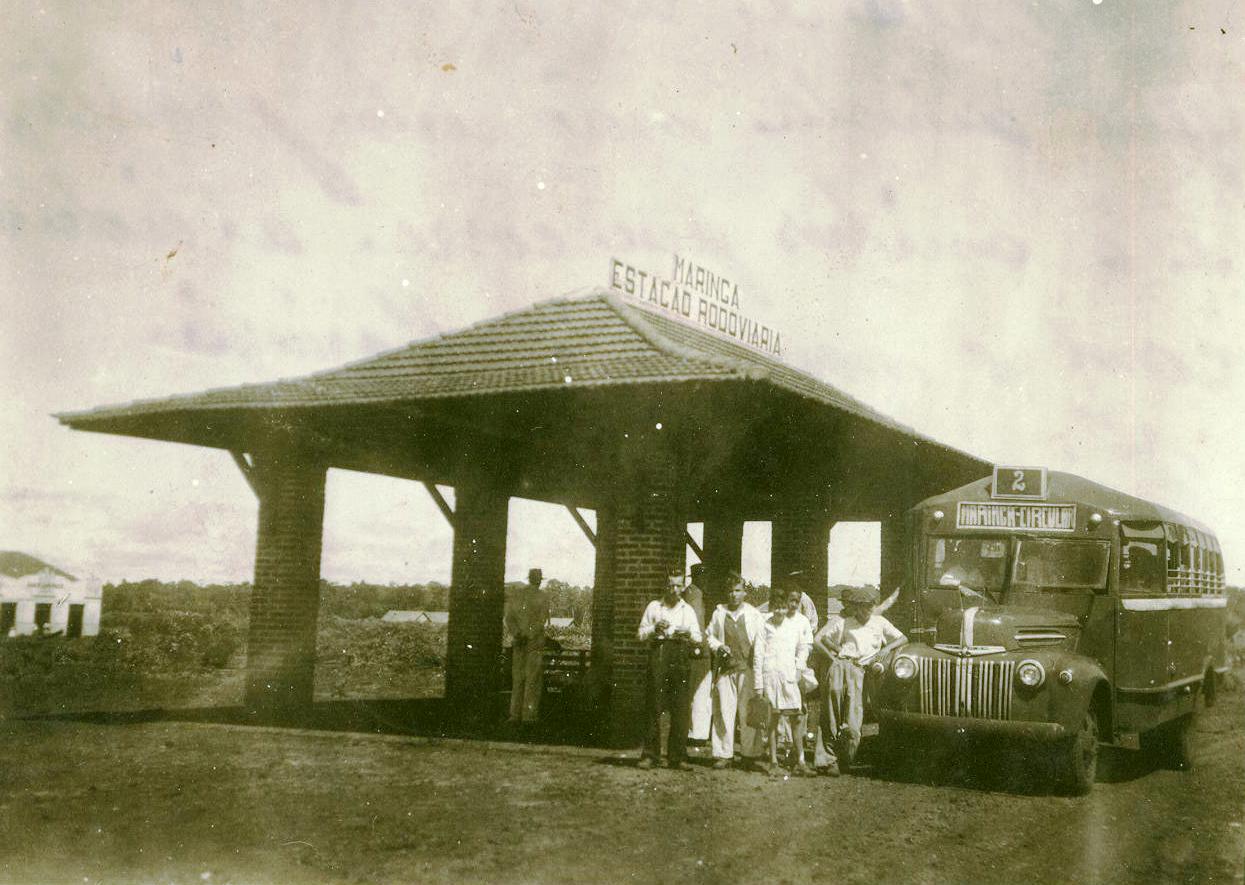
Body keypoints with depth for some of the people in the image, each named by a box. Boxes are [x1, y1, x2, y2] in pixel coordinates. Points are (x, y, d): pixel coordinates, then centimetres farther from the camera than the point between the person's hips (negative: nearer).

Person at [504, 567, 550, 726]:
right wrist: (530, 636, -13)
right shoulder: (543, 596, -4)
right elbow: (542, 620, -15)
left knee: (518, 679, 9)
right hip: (536, 642, -4)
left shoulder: (516, 595, 9)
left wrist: (517, 634, -12)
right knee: (533, 679, -1)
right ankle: (529, 715, -5)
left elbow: (508, 617, -3)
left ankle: (515, 714, 4)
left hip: (519, 641, 4)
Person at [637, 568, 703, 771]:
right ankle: (650, 754, 1)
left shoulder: (688, 610, 18)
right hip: (658, 654, -2)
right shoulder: (654, 606, 13)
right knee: (655, 706, -5)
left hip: (680, 657, 2)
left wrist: (689, 634, -10)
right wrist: (655, 629, -9)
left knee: (681, 708, -3)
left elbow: (698, 638, 12)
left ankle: (677, 756, 2)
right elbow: (641, 634, 9)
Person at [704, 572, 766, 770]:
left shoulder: (754, 615, 2)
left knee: (748, 712, 1)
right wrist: (718, 646, -1)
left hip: (747, 669, -2)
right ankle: (723, 754, 6)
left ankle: (750, 754, 10)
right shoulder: (719, 613, 8)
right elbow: (709, 635, 19)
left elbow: (761, 644, 3)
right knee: (723, 710, 0)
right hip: (725, 669, 2)